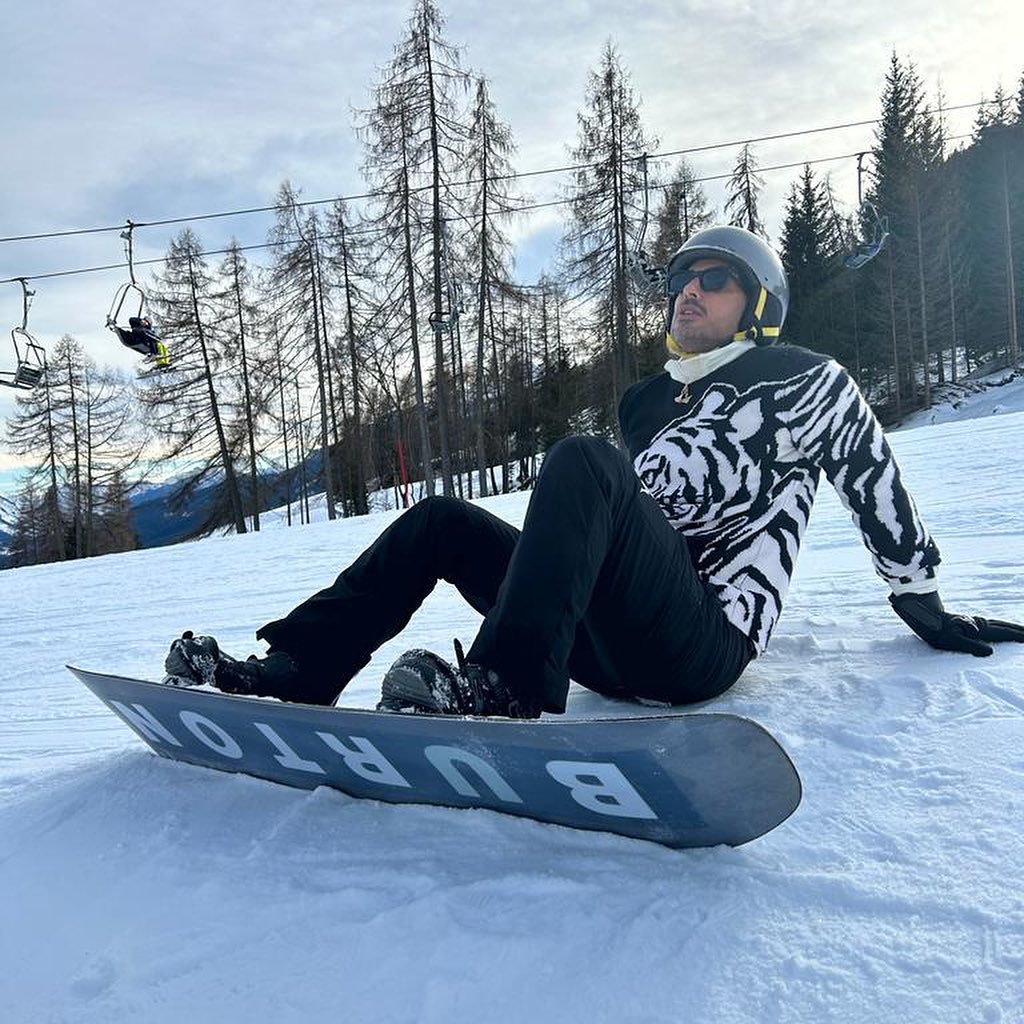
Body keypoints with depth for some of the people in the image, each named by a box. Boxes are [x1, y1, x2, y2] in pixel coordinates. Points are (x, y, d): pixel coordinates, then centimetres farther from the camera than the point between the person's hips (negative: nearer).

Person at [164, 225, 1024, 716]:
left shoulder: (803, 380, 11)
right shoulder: (650, 403, 27)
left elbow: (877, 482, 15)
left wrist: (924, 601, 19)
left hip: (703, 642, -6)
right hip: (614, 644, 7)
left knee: (581, 463, -29)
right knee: (443, 524, 1)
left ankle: (507, 690, -45)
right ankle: (297, 672, -7)